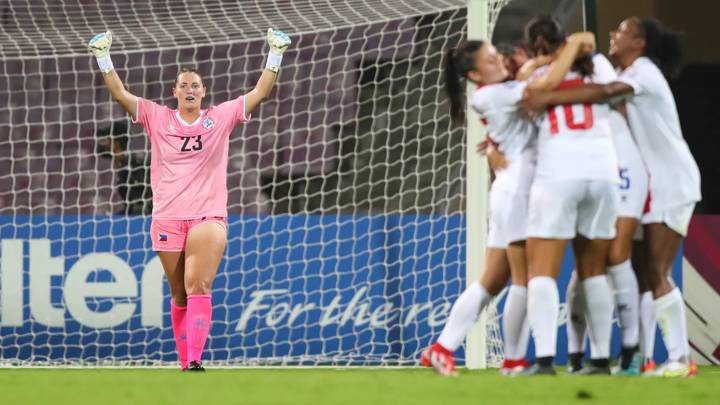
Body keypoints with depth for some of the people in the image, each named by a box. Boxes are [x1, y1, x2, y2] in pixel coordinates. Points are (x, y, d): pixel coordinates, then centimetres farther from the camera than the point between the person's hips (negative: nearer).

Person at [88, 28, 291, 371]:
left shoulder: (221, 117, 7)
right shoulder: (158, 118, 7)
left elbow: (259, 93, 5)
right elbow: (120, 94, 2)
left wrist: (275, 56, -2)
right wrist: (103, 58, -7)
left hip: (208, 217, -2)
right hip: (167, 219, 2)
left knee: (198, 287, -19)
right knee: (179, 295, 5)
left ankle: (194, 360, -30)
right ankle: (184, 360, 15)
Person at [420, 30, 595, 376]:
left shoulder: (502, 92, 14)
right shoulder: (493, 95, -14)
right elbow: (550, 82, -21)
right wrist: (575, 43, -10)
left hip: (517, 190, 9)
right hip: (516, 190, -9)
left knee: (492, 281, 9)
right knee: (526, 279, -5)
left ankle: (441, 349, 9)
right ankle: (514, 360, 1)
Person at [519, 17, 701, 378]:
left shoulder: (645, 71, -13)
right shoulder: (624, 77, 14)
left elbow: (603, 93, -32)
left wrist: (549, 98, -37)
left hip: (670, 185, -9)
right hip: (647, 186, 9)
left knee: (656, 275, -13)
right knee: (637, 272, 4)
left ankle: (680, 359, -11)